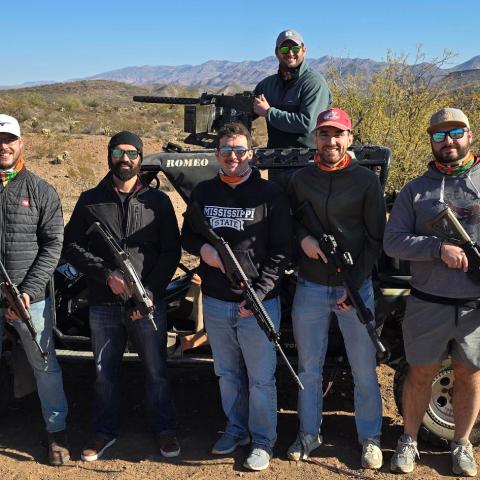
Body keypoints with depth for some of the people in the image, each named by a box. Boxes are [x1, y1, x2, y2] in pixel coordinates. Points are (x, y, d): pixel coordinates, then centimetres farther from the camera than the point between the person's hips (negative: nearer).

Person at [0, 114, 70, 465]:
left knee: (45, 365, 9)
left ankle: (57, 432, 24)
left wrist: (29, 289, -12)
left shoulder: (41, 191, 1)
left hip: (31, 296, -1)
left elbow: (53, 244, -2)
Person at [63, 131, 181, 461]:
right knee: (105, 371, 13)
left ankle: (164, 428, 27)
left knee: (156, 370, 9)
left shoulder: (158, 201, 3)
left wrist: (150, 293, -11)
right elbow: (72, 246, 2)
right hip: (103, 304, 1)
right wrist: (107, 274, -12)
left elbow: (171, 252, 0)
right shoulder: (90, 201, 4)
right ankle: (106, 431, 30)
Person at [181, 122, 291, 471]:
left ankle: (263, 441, 24)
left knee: (261, 378, 6)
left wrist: (259, 295, -16)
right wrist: (202, 248, -9)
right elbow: (187, 236, 15)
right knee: (227, 374, 18)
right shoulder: (203, 192, 7)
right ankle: (236, 429, 37)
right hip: (215, 302, 4)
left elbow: (280, 251, -8)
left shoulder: (270, 194, -6)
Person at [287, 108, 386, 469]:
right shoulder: (300, 180, 4)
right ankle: (309, 434, 29)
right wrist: (303, 237, -12)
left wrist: (354, 286, -10)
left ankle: (370, 438, 24)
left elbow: (375, 239, -4)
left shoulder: (366, 181, -3)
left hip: (355, 288, -2)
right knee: (309, 368, 13)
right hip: (310, 288, 3)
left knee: (364, 370, 6)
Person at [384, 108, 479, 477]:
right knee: (421, 375, 12)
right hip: (428, 305, 0)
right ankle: (408, 441, 30)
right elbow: (393, 242, -6)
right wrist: (440, 248, -20)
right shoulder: (415, 190, 4)